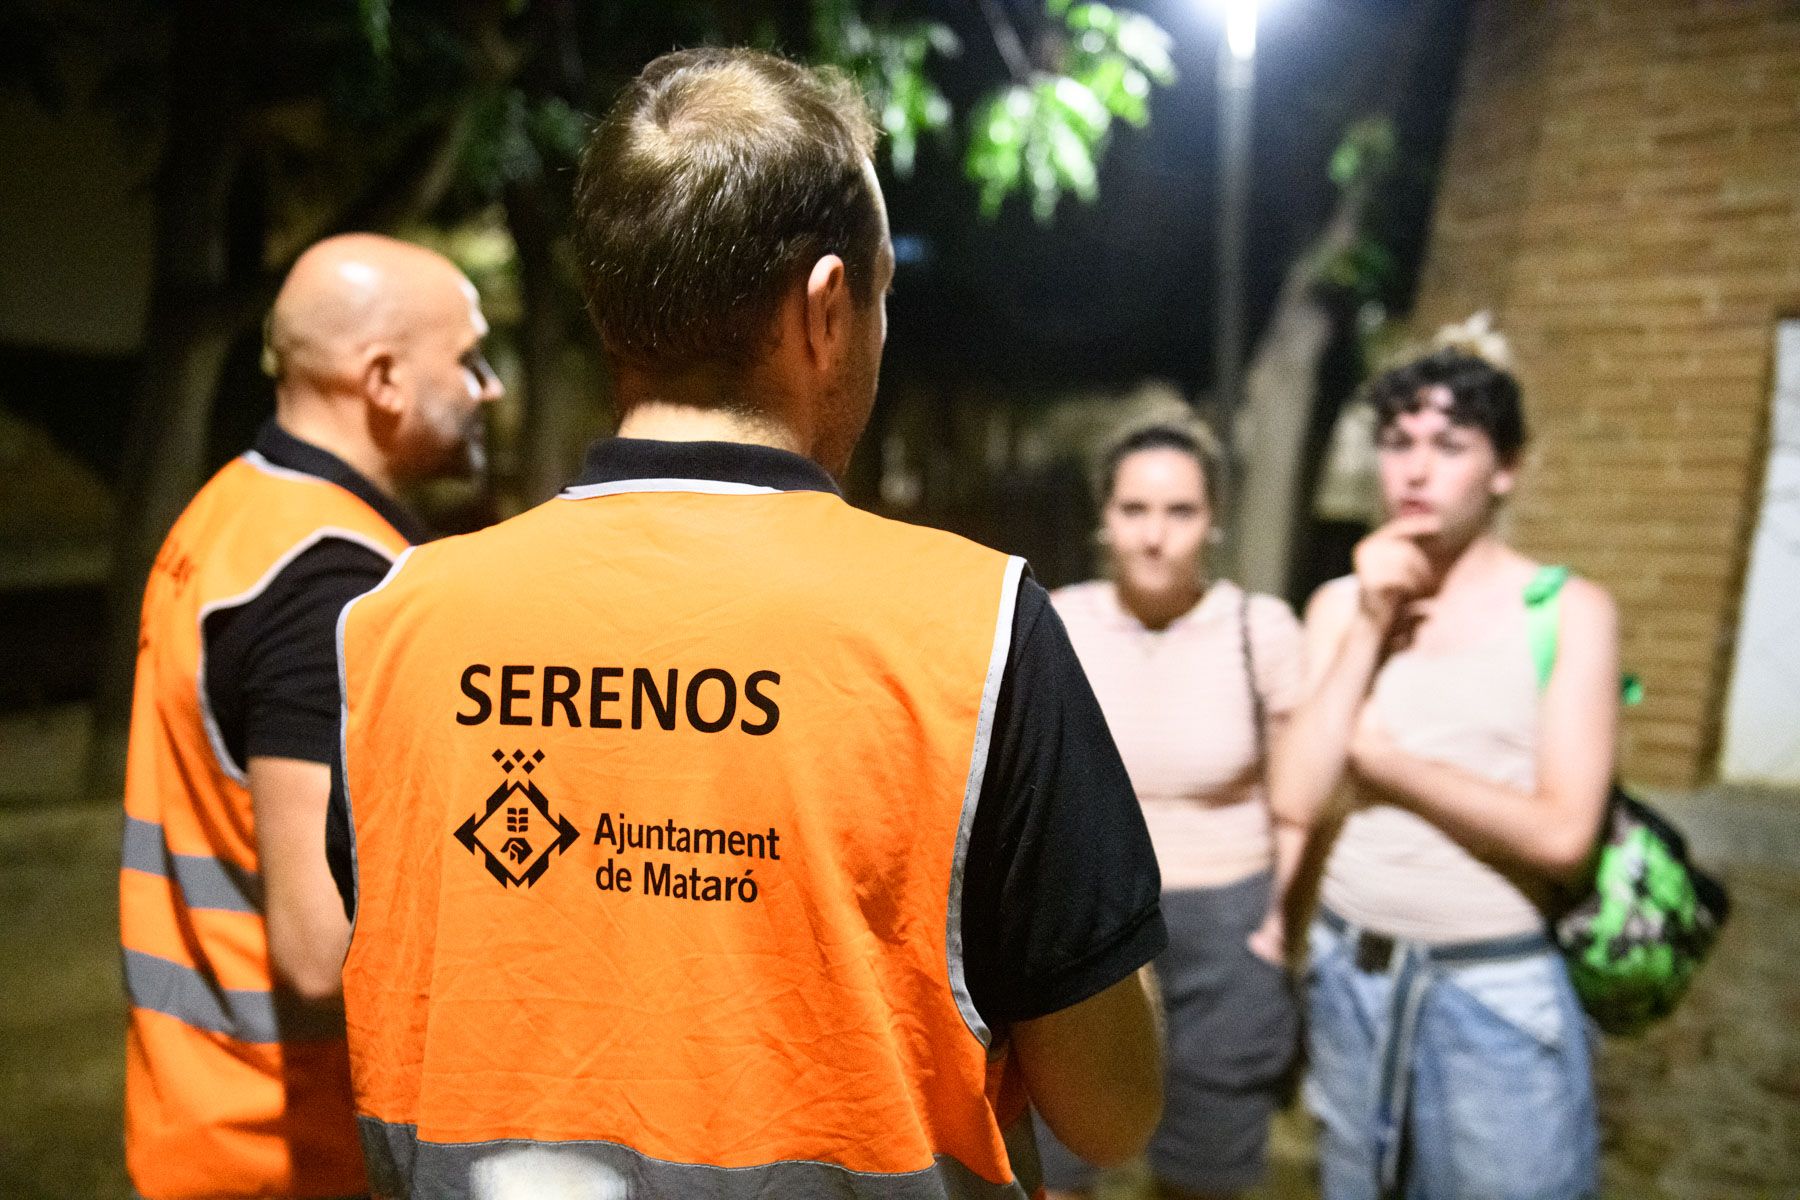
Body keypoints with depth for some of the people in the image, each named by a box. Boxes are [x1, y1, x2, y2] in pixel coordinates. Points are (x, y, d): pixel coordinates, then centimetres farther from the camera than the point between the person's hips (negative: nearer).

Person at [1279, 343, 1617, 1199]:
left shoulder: (1570, 611, -9)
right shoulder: (1339, 603, 0)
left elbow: (1562, 835, -18)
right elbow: (1298, 795, -10)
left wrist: (1381, 754, -12)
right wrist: (1370, 625, -14)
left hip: (1497, 991, -3)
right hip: (1348, 974, 4)